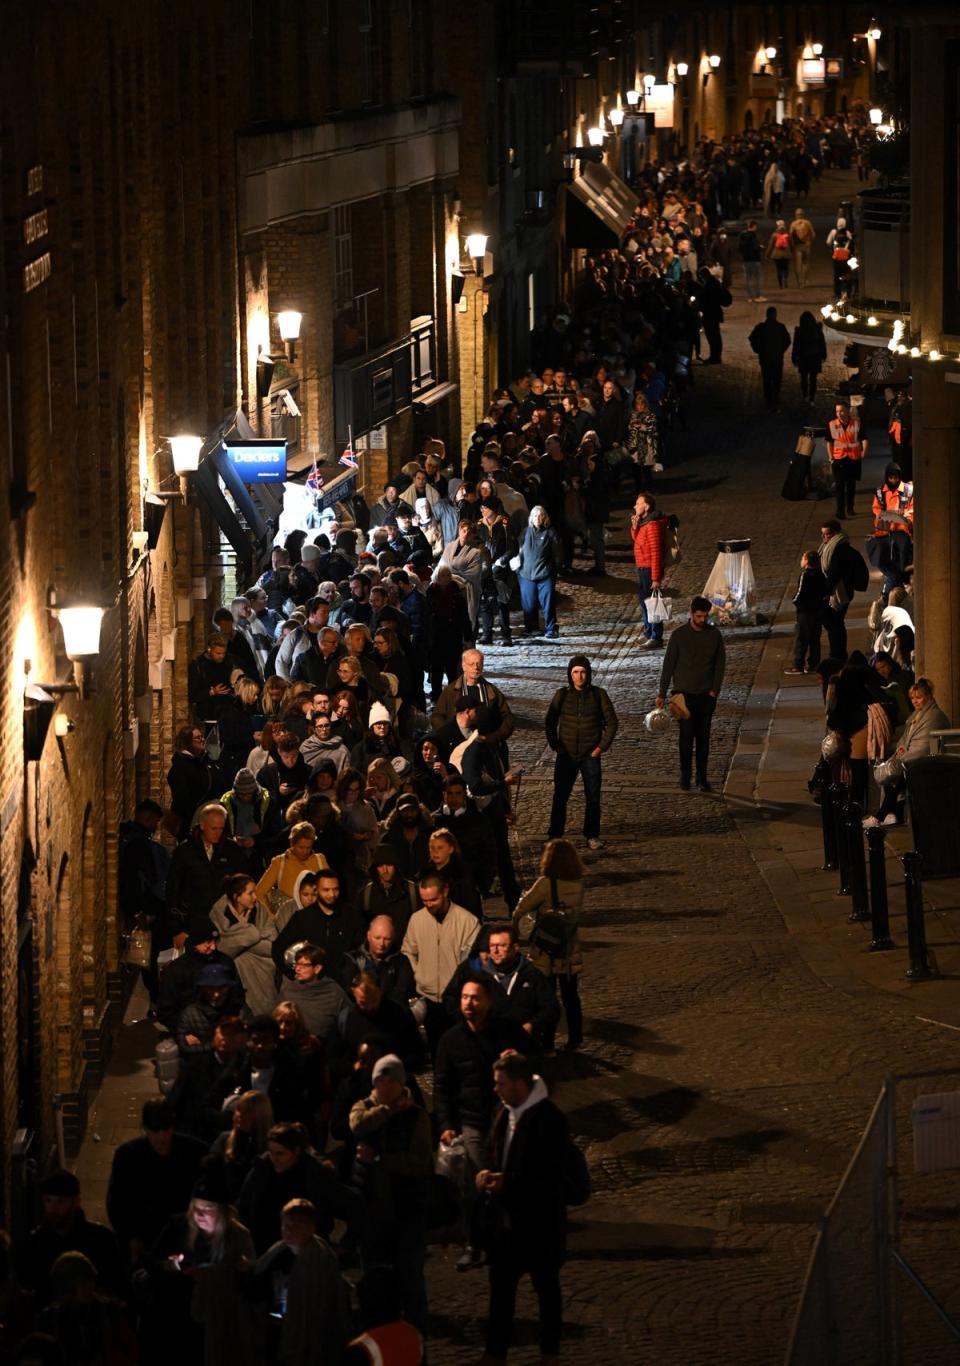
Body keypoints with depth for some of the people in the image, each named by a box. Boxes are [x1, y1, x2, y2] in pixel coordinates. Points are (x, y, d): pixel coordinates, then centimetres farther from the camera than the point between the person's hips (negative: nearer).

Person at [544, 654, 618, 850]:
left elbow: (612, 722, 4)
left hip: (590, 755, 0)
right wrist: (555, 745, 1)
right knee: (560, 797, 2)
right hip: (566, 756, 0)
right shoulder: (562, 695, 0)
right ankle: (554, 835, 10)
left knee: (593, 797, 3)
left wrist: (602, 746, -2)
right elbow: (550, 722, 10)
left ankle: (592, 836, 13)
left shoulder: (598, 695, -2)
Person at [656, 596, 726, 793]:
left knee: (703, 738, 4)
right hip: (684, 694, -2)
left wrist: (715, 690, -3)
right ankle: (685, 777, 7)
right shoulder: (679, 635, -5)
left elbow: (720, 663, 7)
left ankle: (702, 778, 11)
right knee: (686, 737, -3)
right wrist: (662, 694, -3)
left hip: (706, 695, 2)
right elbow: (668, 665, -2)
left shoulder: (714, 635, 1)